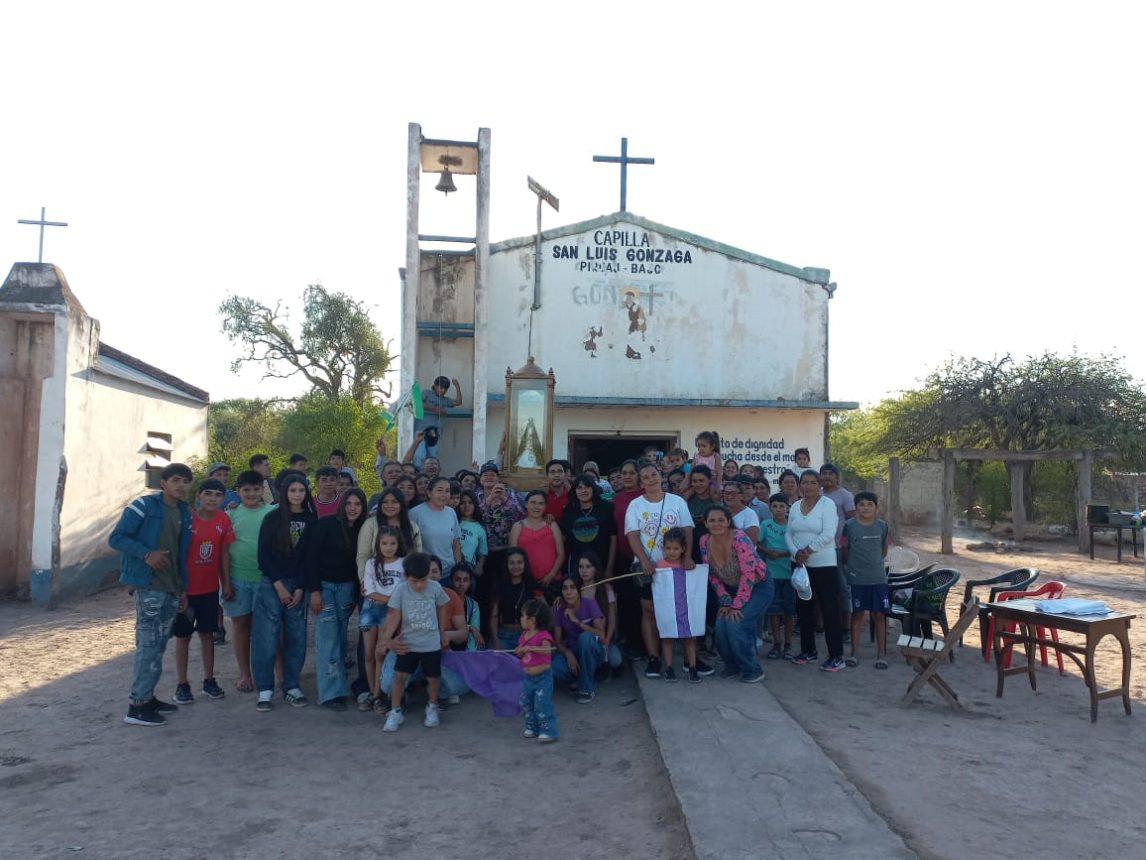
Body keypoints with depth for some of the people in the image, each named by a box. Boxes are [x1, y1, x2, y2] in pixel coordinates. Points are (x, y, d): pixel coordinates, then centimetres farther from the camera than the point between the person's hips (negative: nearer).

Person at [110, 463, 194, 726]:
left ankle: (148, 696, 23)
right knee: (148, 644, -8)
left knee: (159, 645, 13)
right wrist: (147, 553, -22)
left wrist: (183, 588, 16)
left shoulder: (185, 514, 12)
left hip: (172, 588, 7)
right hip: (149, 586, -7)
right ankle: (137, 706, -1)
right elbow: (116, 538, -10)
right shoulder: (143, 506, -8)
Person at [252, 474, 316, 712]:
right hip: (272, 584, -2)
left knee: (296, 638, 4)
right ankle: (265, 690, 5)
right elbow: (263, 555, -2)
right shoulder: (272, 518, 0)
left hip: (298, 586, 2)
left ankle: (291, 687, 15)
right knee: (267, 638, -4)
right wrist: (279, 586, -8)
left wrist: (300, 589, -4)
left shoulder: (311, 520, 4)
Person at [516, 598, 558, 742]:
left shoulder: (543, 635, -17)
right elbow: (521, 653, 18)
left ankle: (548, 731, 0)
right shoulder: (523, 635, 7)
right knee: (525, 703, 13)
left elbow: (547, 649, -34)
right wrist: (519, 651, -5)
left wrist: (530, 647, -37)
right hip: (528, 677, 8)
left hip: (542, 676, -8)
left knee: (542, 704, -9)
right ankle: (532, 728, 27)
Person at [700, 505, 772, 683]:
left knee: (736, 625, -21)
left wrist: (737, 605, -23)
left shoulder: (739, 539, -27)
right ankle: (733, 665, 15)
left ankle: (752, 669, 0)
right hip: (733, 589, 5)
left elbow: (748, 574, -27)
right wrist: (725, 601, -7)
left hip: (758, 587, -5)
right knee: (721, 627, -13)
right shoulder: (705, 542, -10)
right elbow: (713, 575, -1)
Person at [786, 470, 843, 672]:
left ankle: (836, 655, 0)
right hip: (800, 565, 6)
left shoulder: (827, 504, -7)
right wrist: (796, 552, -10)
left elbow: (828, 534, -16)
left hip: (824, 564, -6)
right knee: (804, 608, 12)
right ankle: (808, 651, 24)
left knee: (829, 609, -5)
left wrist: (808, 551, -16)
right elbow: (789, 534, 7)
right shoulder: (795, 507, 10)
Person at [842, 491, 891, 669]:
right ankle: (855, 652, 16)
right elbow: (844, 551, 1)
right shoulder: (849, 526, -6)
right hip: (857, 579, -2)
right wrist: (851, 566, 5)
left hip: (878, 578, 2)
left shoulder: (882, 526, 2)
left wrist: (873, 562, 10)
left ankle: (881, 654, 13)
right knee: (857, 614, 6)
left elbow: (884, 551, 13)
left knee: (879, 615, 4)